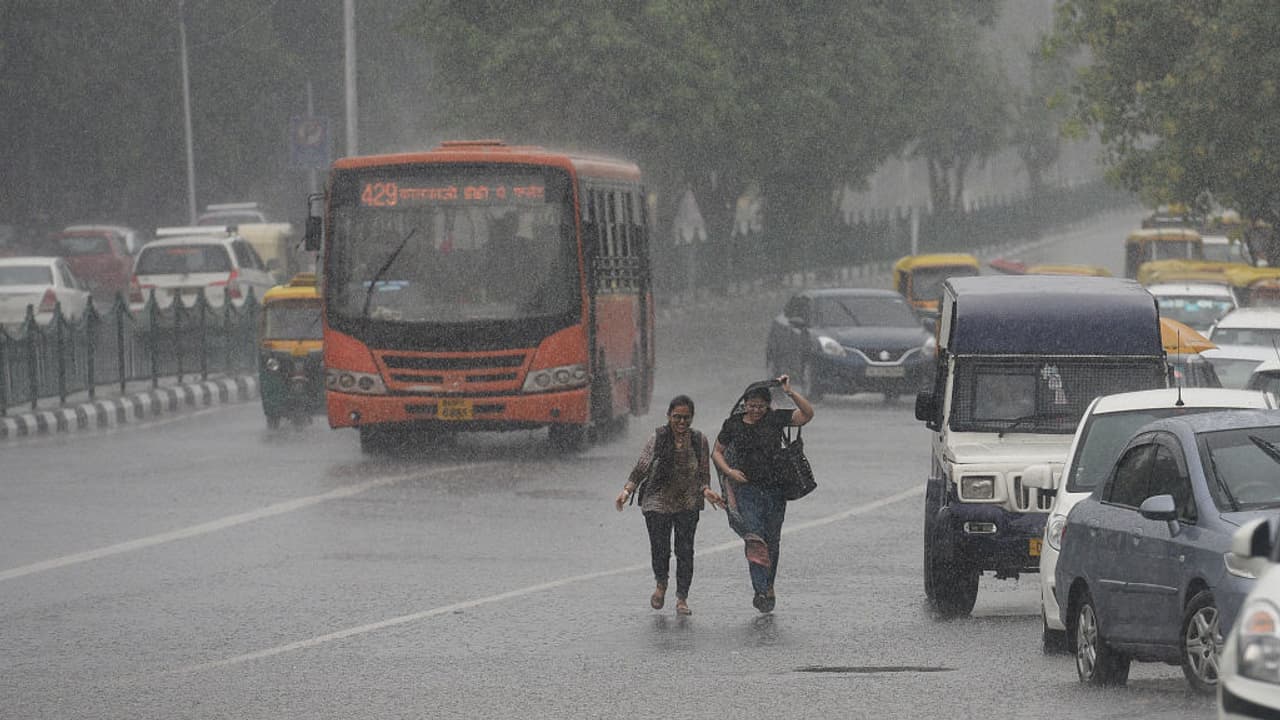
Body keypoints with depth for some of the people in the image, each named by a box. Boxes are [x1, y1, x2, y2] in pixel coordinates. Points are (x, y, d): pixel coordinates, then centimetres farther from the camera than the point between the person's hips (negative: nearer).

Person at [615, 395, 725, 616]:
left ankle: (682, 598, 7)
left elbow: (704, 473, 1)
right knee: (660, 548, -3)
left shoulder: (699, 441, 0)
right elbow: (641, 468, -7)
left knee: (685, 551, -4)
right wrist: (627, 490, -21)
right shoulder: (657, 440, -5)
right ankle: (661, 584, 28)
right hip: (658, 502, -1)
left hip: (688, 504, 1)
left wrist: (706, 490, -19)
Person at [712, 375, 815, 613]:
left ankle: (768, 587, 29)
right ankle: (761, 591, -23)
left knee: (771, 541, 10)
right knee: (755, 539, -17)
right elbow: (717, 452, 12)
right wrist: (729, 471, -5)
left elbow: (807, 414, -8)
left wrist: (790, 393, -18)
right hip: (746, 488, -1)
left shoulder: (775, 419, 0)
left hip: (775, 489, 1)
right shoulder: (733, 424, 1)